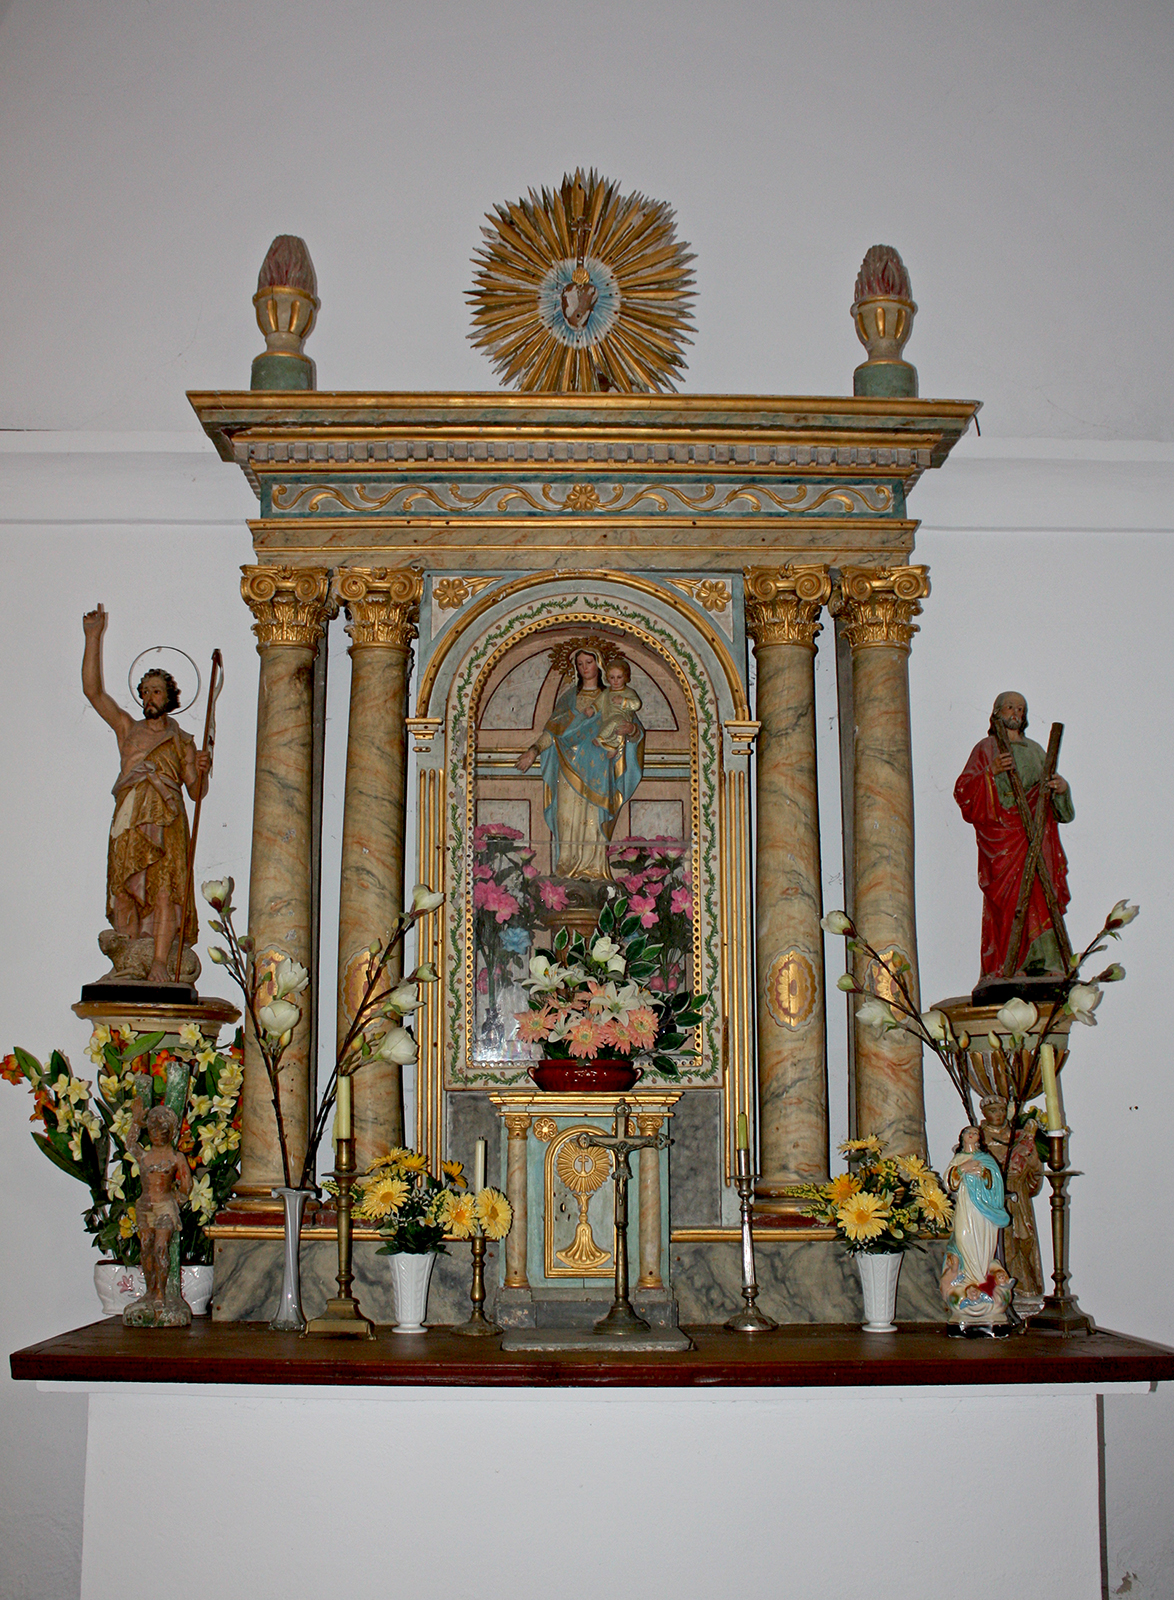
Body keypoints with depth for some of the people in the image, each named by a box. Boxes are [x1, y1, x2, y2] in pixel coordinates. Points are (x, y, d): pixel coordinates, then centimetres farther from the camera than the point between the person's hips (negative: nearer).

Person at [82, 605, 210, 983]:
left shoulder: (183, 741, 17)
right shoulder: (127, 728, 20)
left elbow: (196, 792, 14)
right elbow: (92, 690, 10)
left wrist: (201, 771, -8)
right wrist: (94, 638, 4)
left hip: (168, 820, -2)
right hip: (129, 820, 2)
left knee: (165, 888, -16)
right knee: (125, 889, -7)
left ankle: (160, 963, -21)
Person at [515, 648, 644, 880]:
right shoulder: (569, 696, 15)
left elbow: (636, 728, 2)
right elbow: (554, 728, 10)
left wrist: (631, 729, -21)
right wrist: (533, 750, -4)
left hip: (598, 770, -1)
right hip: (571, 767, 1)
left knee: (594, 816, -7)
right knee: (568, 815, -6)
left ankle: (593, 867, -5)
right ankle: (568, 867, -5)